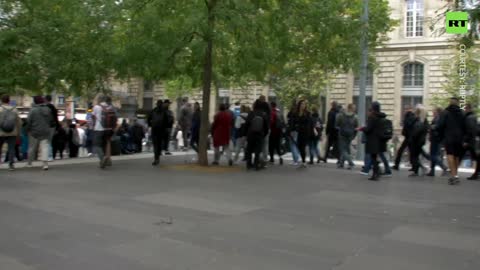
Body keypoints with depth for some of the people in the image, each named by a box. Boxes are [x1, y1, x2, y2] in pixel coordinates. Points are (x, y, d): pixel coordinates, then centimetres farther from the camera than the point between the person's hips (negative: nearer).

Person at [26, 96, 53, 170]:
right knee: (45, 147, -1)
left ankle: (29, 162, 24)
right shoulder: (48, 110, 4)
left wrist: (28, 129, 2)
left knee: (32, 147, 12)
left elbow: (29, 121, -11)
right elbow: (51, 120, 13)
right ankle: (45, 163, -13)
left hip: (35, 131, -3)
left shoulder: (33, 110, -12)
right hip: (45, 132, 3)